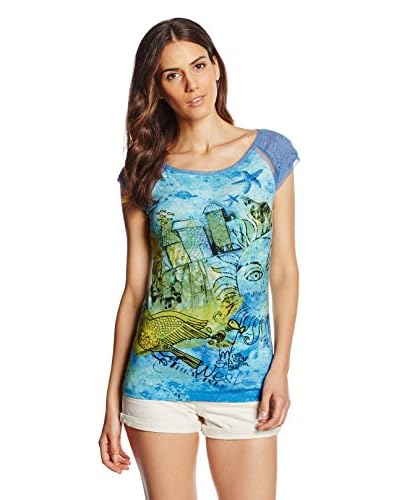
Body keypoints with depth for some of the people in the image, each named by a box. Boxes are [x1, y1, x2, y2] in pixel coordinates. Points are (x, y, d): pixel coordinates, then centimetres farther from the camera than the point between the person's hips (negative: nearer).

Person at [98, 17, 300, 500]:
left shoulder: (269, 152, 2)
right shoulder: (144, 171, 3)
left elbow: (283, 270, 2)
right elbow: (135, 288, 4)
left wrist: (280, 367, -6)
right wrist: (113, 395, 2)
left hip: (246, 379, 0)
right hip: (157, 378, 1)